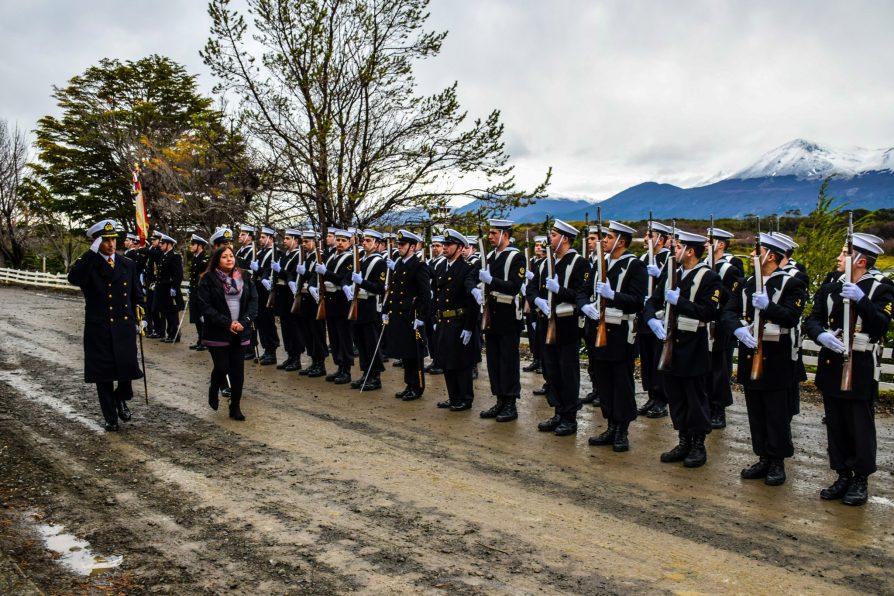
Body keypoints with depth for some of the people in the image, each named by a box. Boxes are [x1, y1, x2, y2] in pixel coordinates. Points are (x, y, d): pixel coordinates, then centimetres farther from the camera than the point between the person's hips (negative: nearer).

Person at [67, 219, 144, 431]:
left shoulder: (128, 265, 9)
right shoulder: (88, 264, -1)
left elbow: (137, 295, 16)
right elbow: (74, 279, -24)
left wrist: (138, 318, 8)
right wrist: (92, 252, -24)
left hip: (124, 327, 2)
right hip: (98, 329, -2)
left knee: (128, 367, -8)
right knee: (103, 374, 4)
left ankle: (121, 398, 24)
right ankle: (110, 418, 19)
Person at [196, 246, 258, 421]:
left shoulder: (243, 278, 6)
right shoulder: (208, 279, -4)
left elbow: (253, 301, 3)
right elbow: (205, 306, -11)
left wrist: (244, 322, -12)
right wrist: (227, 323, -18)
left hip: (240, 333, 3)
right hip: (218, 333, -3)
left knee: (238, 371, 4)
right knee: (222, 368, -5)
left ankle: (235, 407, 16)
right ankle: (213, 389, 28)